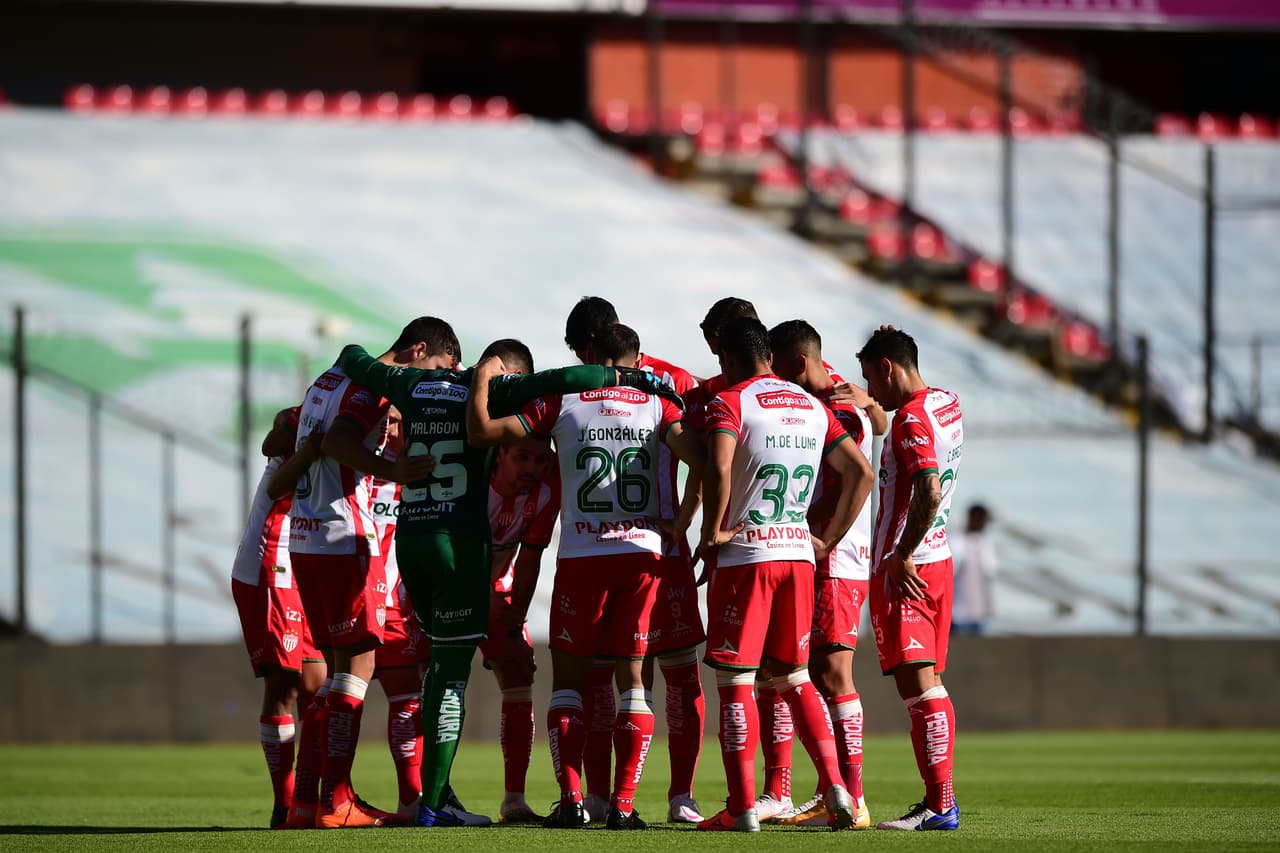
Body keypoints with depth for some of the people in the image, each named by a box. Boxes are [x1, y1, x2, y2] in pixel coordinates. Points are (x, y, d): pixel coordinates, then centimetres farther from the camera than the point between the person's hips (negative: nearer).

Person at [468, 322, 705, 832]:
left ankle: (571, 801, 0)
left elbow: (481, 431, -1)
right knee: (635, 680, 5)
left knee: (569, 679, 9)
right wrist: (681, 525, 7)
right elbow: (700, 462, -8)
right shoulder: (657, 406, 5)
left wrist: (482, 378, 14)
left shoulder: (561, 403, 2)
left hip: (580, 556, -1)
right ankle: (623, 805, -3)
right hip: (642, 553, 1)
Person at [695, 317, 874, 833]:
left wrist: (712, 531, -13)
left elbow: (718, 468, -26)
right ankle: (835, 787, 3)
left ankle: (742, 807, -4)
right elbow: (861, 474, 14)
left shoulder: (730, 403, -7)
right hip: (798, 553, 6)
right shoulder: (813, 408, 13)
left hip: (744, 556, -6)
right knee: (794, 678, 16)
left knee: (734, 682, -1)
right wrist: (827, 541, 15)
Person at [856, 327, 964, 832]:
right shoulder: (947, 406, 11)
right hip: (938, 559, 10)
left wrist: (902, 556, -19)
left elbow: (929, 492, -26)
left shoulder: (911, 418, -15)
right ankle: (939, 798, 13)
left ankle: (940, 805, -15)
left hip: (905, 569, -10)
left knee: (917, 683, -11)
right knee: (928, 683, 12)